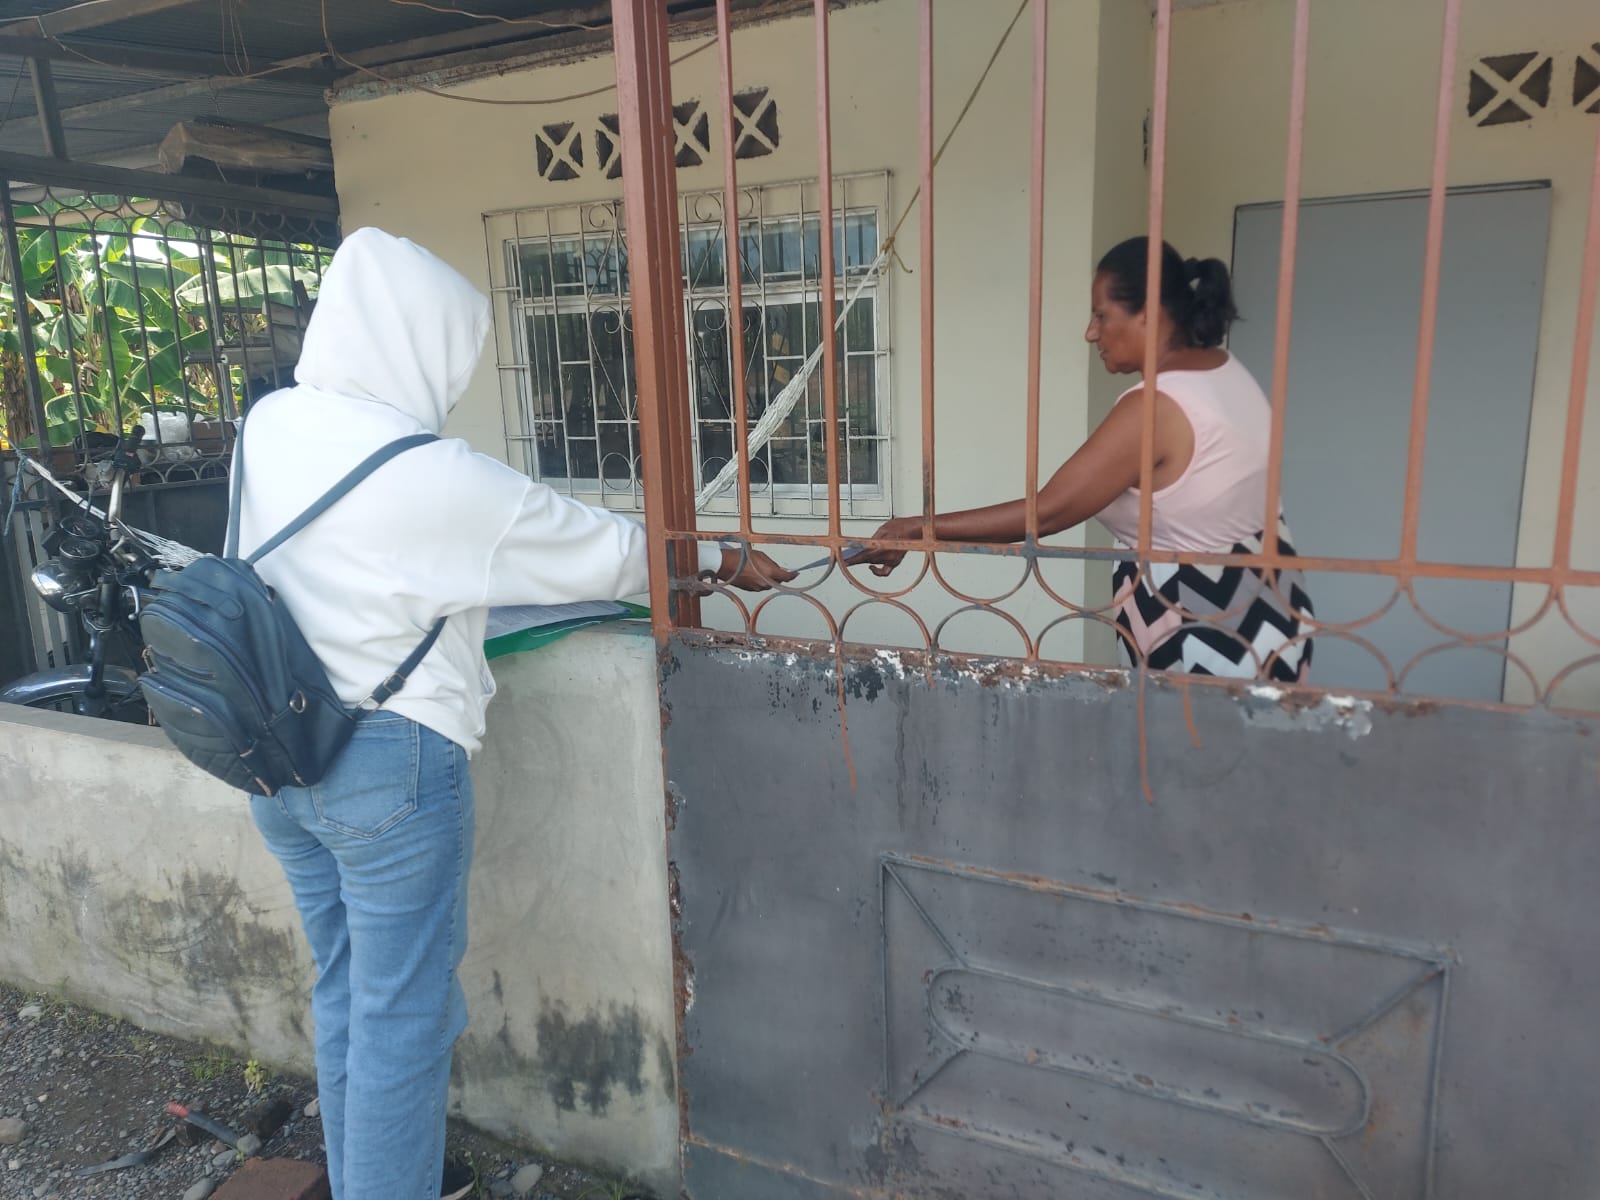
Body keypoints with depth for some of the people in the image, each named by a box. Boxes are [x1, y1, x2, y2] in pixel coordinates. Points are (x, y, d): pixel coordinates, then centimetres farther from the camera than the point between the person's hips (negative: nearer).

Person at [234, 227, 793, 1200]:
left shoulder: (270, 426, -1)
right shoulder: (438, 480, -22)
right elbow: (607, 553, -13)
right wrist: (726, 559, 4)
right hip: (392, 764, -8)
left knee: (345, 990, 22)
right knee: (403, 1014, 7)